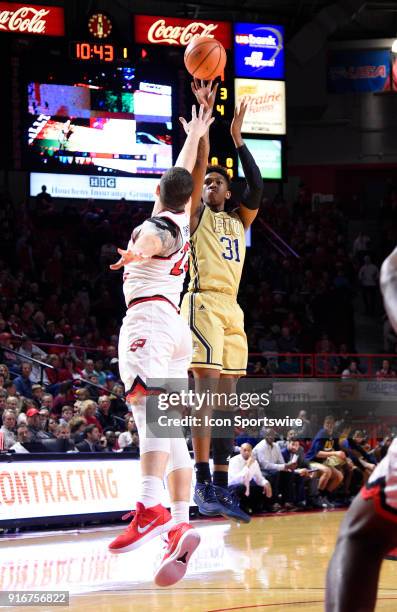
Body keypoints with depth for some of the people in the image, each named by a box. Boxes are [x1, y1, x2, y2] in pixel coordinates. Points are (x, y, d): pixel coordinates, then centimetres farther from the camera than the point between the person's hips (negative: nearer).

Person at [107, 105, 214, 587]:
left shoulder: (157, 225, -2)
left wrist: (136, 253, -50)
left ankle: (152, 508, -44)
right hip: (174, 325, 9)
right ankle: (180, 527, -7)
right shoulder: (182, 221, 21)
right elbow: (183, 177, 41)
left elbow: (153, 241, -29)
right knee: (171, 430, 2)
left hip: (148, 319, -9)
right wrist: (194, 136, 55)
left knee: (149, 409, -25)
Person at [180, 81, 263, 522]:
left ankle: (221, 488, 5)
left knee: (226, 397, 4)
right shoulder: (197, 215, 7)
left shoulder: (239, 221, 22)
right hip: (203, 303, -7)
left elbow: (257, 189, 8)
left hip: (231, 311, 7)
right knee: (207, 390, -16)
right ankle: (202, 484, -20)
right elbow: (198, 166, -5)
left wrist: (237, 139, 7)